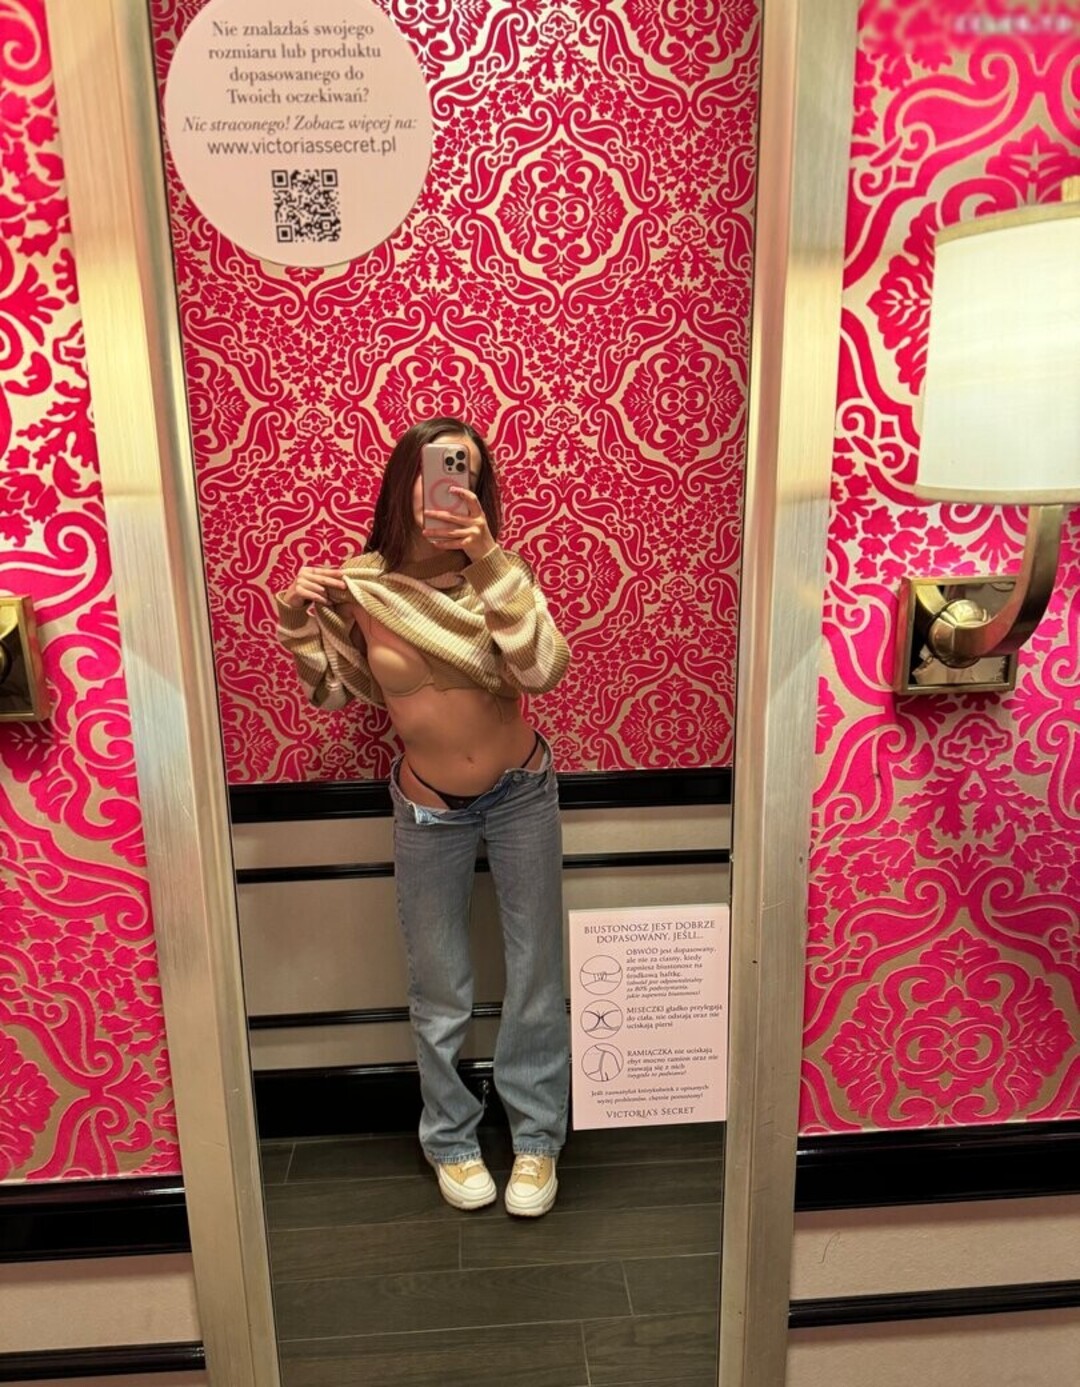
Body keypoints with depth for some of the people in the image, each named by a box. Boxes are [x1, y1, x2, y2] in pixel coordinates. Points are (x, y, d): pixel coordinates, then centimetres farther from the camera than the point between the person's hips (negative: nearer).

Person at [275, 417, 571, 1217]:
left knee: (537, 973, 11)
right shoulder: (359, 586, -11)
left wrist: (490, 558, -37)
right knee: (440, 992, 14)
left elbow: (545, 671, -31)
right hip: (427, 811, 1)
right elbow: (332, 693, 3)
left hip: (521, 795, 0)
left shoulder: (493, 573, -15)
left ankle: (537, 1137, 33)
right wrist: (298, 622, -14)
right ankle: (451, 1138, 38)